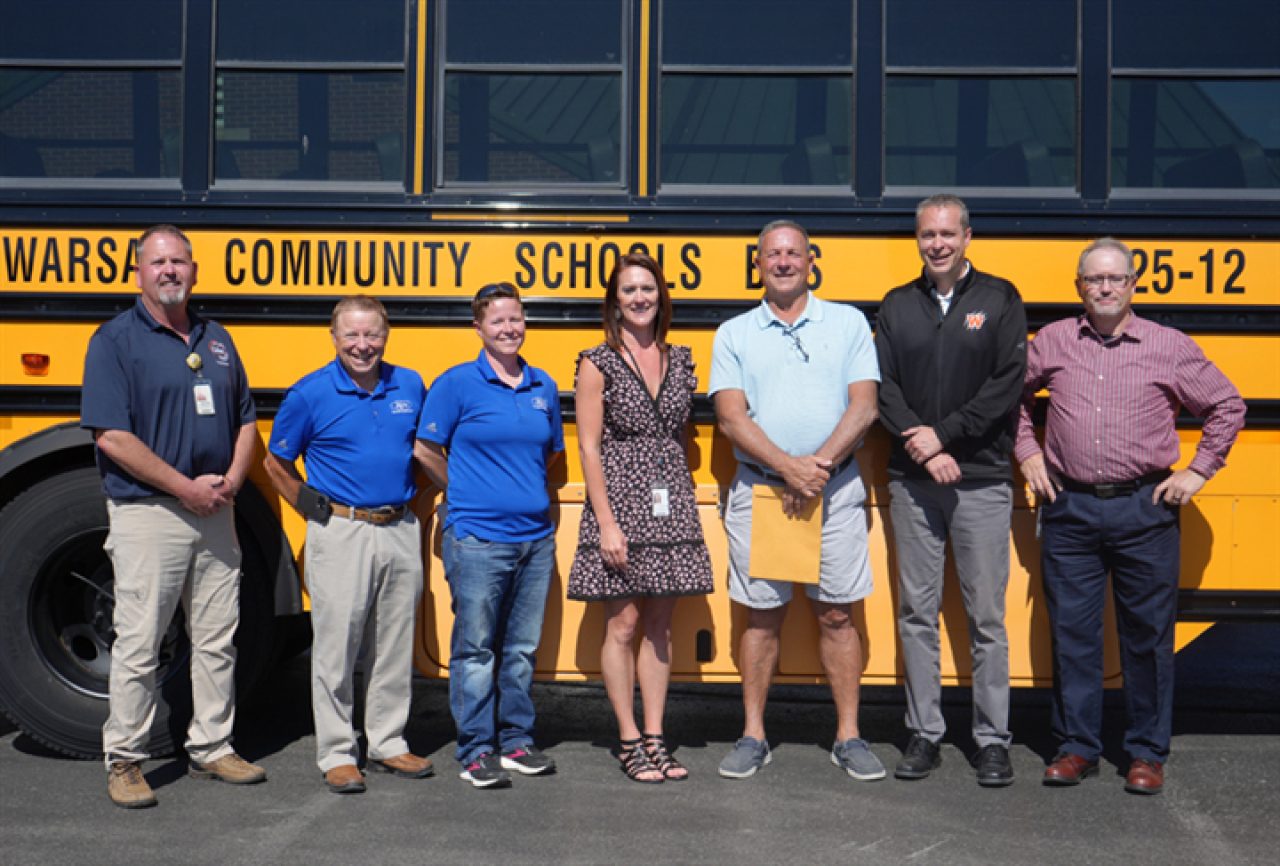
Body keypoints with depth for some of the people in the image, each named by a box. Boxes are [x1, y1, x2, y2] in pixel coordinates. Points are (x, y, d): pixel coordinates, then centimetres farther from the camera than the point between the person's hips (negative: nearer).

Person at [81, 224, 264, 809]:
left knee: (218, 638, 12)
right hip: (147, 514, -6)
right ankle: (124, 761, 12)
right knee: (138, 644, 0)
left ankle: (211, 749, 24)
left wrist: (232, 479, -2)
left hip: (215, 513, 6)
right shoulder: (116, 340, -7)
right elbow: (111, 435, -15)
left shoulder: (216, 339, 12)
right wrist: (187, 487, -16)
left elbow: (245, 420, 17)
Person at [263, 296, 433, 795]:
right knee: (336, 646, 1)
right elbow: (276, 464, 4)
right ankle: (337, 754, 12)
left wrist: (407, 500, 13)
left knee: (396, 644, 11)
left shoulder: (410, 387, 6)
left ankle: (388, 744, 24)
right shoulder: (310, 394, -5)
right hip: (341, 533, -4)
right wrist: (316, 511, 2)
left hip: (400, 530, 4)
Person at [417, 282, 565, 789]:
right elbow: (426, 450, 0)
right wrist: (469, 494, 8)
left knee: (522, 647, 12)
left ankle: (516, 742, 23)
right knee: (475, 648, 1)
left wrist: (521, 487, 10)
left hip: (536, 537, 5)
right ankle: (475, 751, 9)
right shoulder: (457, 384, -4)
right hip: (476, 539, -5)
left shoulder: (544, 387, 10)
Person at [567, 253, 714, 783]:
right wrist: (606, 523, -13)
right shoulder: (598, 364, -2)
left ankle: (655, 738, 16)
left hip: (670, 506, 4)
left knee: (659, 627, 8)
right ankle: (629, 741, 10)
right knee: (622, 625, 0)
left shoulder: (679, 361, 11)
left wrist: (684, 501, 9)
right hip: (620, 504, -4)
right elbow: (589, 447, -6)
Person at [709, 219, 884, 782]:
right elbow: (731, 418, -3)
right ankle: (753, 736, 16)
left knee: (837, 614, 5)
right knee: (762, 615, 6)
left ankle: (848, 737, 14)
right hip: (759, 489, 0)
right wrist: (788, 467, -17)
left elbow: (863, 407, -1)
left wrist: (820, 465, -14)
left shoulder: (848, 323, 7)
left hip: (836, 490, 0)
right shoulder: (733, 335, 7)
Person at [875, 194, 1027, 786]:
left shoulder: (999, 300, 3)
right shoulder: (897, 306, 11)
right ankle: (924, 735, 16)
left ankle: (992, 740, 12)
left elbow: (1008, 384, -5)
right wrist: (919, 443, -11)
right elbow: (882, 384, 3)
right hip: (912, 482, 3)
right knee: (916, 611, 6)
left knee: (986, 616, 2)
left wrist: (943, 434, -12)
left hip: (981, 480, -2)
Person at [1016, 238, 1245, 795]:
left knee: (1148, 633, 5)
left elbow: (1228, 407, 11)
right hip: (1069, 509, 1)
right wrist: (1026, 452, 11)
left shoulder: (1170, 347, 2)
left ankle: (1148, 753, 18)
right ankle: (1077, 747, 17)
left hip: (1144, 509, -1)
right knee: (1071, 629, 5)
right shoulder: (1052, 342, 6)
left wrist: (1198, 471, 4)